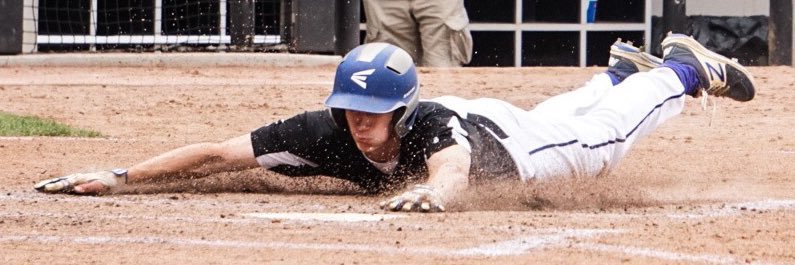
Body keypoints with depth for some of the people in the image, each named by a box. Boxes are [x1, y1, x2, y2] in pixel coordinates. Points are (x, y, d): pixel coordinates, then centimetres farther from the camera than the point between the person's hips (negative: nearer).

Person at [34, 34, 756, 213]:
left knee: (604, 135, 19)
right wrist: (117, 176, -51)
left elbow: (455, 163, -71)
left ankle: (683, 67, 46)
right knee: (555, 116, 33)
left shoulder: (428, 124, -48)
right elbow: (218, 153, -43)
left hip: (500, 137, -5)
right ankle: (622, 68, 63)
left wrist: (432, 189, -95)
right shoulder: (328, 134, -40)